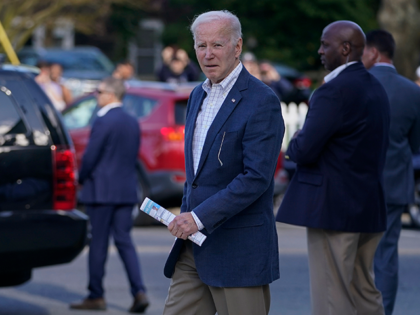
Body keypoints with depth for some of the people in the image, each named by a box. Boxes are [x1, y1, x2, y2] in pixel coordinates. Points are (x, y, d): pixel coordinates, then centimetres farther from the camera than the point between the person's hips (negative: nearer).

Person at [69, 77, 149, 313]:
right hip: (127, 191, 7)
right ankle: (139, 292, -6)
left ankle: (96, 296, 8)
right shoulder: (133, 123, 9)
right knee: (124, 241, 7)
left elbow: (90, 156, -13)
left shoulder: (104, 121, -14)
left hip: (102, 190, -7)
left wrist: (82, 178, 3)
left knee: (98, 243, 2)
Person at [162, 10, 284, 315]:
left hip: (239, 249, -8)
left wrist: (200, 217, -21)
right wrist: (186, 216, 15)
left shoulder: (262, 101, -13)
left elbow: (256, 177, -20)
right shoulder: (199, 95, 15)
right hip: (195, 243, 8)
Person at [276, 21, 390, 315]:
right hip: (370, 207, 9)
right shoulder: (376, 88, 13)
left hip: (333, 206, -9)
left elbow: (306, 150, -21)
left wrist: (294, 145, 2)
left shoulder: (334, 91, -16)